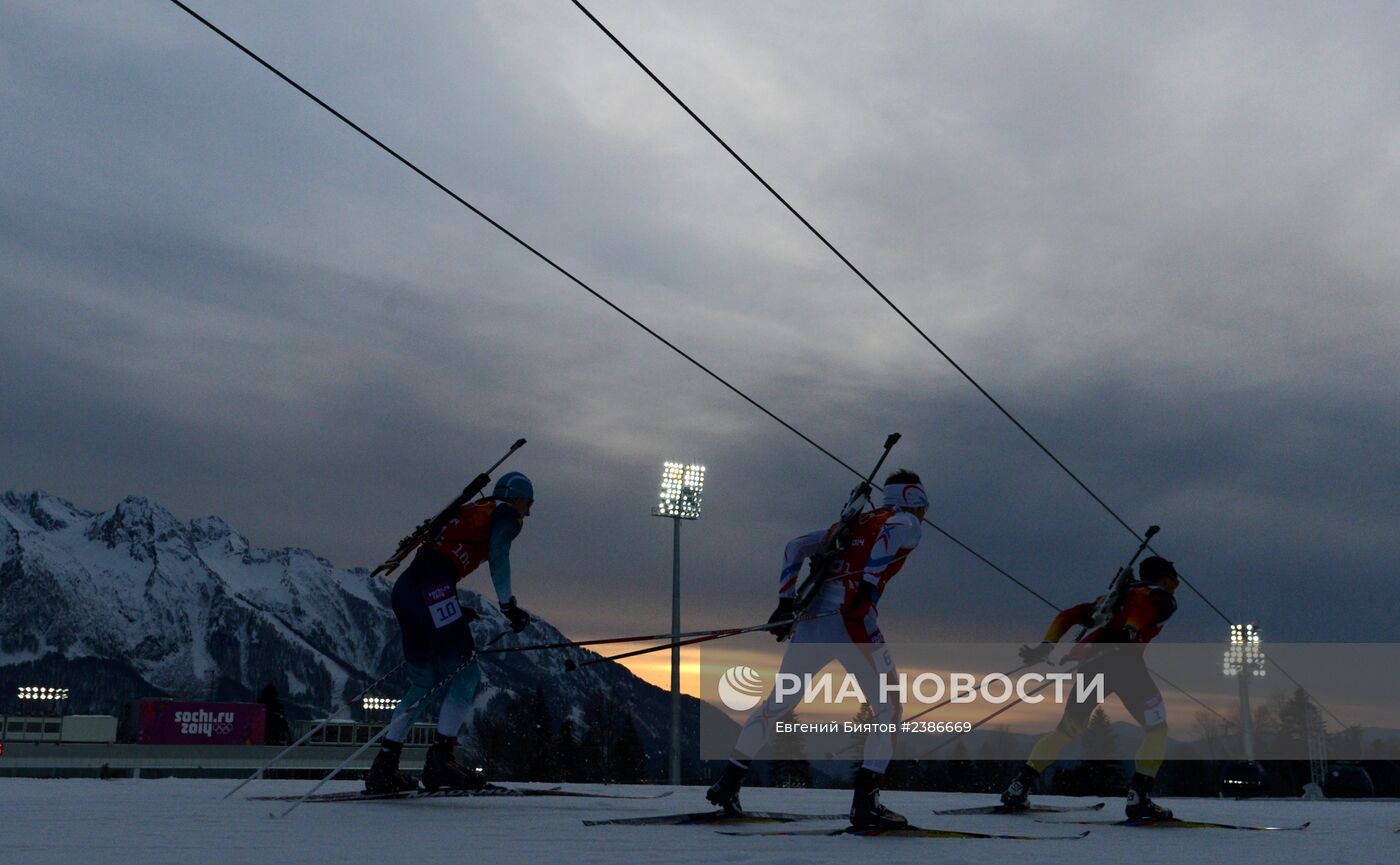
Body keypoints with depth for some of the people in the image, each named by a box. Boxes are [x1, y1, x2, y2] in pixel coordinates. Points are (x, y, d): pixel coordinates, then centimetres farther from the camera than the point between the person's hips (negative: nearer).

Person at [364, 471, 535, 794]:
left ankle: (383, 766, 8)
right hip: (433, 587, -9)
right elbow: (498, 556, -9)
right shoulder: (505, 513, 10)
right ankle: (439, 760, -14)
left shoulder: (469, 512, 33)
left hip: (406, 588, 9)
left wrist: (455, 610, 28)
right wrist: (509, 606, -7)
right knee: (466, 674, -6)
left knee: (424, 683, 12)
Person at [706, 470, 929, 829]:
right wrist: (868, 585, -19)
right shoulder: (907, 523, 12)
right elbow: (888, 536, -14)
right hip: (852, 620, -6)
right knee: (888, 708, 3)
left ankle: (729, 781, 20)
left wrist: (786, 602, 16)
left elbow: (796, 547, 21)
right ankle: (865, 801, -8)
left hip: (812, 618, 7)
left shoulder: (852, 524, 29)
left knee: (779, 702, 18)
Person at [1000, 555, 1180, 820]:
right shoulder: (1163, 598, 19)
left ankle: (1020, 787, 8)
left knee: (1067, 730, 17)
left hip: (1089, 661, 6)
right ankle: (1139, 796, -6)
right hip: (1124, 659, -6)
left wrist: (1046, 646, 18)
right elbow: (1145, 608, -7)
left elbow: (1068, 616, 26)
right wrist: (1129, 631, -23)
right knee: (1156, 728, 9)